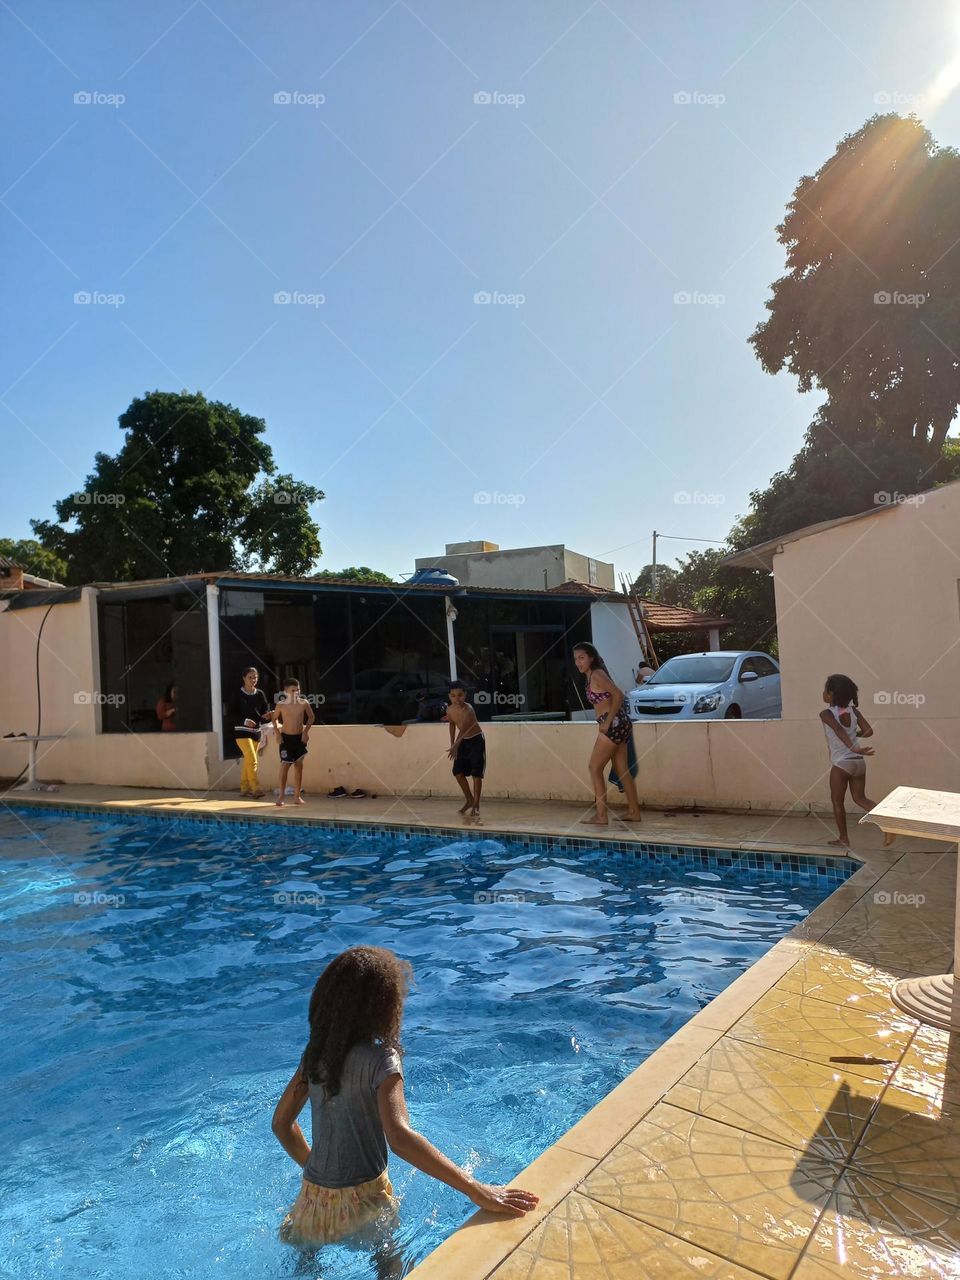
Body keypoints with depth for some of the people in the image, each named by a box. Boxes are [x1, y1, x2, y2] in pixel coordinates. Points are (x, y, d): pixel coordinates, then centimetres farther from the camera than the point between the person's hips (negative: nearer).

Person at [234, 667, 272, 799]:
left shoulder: (260, 694, 5)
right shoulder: (238, 694, -5)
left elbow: (265, 710, 6)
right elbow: (234, 714, -8)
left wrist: (266, 715, -17)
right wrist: (245, 721, -24)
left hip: (256, 730, 5)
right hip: (242, 730, -5)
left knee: (248, 760, 11)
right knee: (252, 760, -14)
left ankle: (244, 788, 19)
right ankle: (256, 789, -13)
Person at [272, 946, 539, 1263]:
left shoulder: (316, 1052, -4)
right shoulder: (380, 1060, -23)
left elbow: (281, 1123, 5)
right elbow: (399, 1137, -36)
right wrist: (476, 1190, -38)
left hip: (313, 1199, 5)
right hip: (363, 1200, -5)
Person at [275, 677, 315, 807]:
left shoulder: (304, 703, -6)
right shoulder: (281, 705, -9)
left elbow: (311, 717, 7)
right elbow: (275, 719, 5)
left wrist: (306, 731, -1)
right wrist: (277, 733, -3)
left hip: (300, 737, 2)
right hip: (286, 737, -2)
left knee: (299, 765, 6)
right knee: (285, 765, -5)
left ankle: (297, 795, 13)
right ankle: (281, 795, 4)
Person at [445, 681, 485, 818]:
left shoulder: (468, 710, -31)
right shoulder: (450, 710, -9)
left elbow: (464, 728, -47)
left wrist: (455, 746, -60)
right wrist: (452, 744, 9)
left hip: (476, 740, -6)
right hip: (463, 741, 7)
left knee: (476, 773, -7)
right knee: (458, 772, 5)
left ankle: (476, 805, 3)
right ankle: (469, 799, 23)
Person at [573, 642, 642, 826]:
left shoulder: (597, 674, -11)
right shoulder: (591, 677, 15)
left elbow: (618, 694, -20)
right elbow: (615, 696, 19)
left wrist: (607, 722, -20)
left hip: (614, 723, -10)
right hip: (619, 724, 10)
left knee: (595, 768, -4)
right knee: (622, 770, 13)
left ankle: (601, 816, -3)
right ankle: (634, 812, 19)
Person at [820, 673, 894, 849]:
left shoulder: (826, 713, -10)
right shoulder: (853, 711, 4)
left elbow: (838, 730, -27)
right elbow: (868, 731, 0)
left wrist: (852, 747, -35)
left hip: (841, 764, -5)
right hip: (859, 762, 5)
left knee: (837, 801, 11)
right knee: (860, 798, 17)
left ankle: (843, 838, 20)